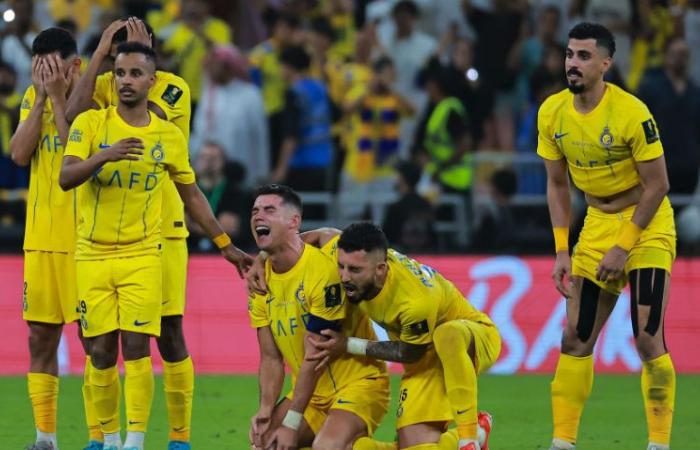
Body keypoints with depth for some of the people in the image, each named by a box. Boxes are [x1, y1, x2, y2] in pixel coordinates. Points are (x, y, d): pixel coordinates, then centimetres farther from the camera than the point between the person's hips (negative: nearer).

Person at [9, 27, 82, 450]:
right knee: (40, 338, 6)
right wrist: (41, 97, -8)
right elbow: (20, 154, -3)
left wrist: (59, 97, -18)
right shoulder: (33, 97, 9)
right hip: (41, 236, 6)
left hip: (85, 237, -6)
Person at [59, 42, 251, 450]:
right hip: (93, 255, 0)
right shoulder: (91, 124, -2)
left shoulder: (169, 136, 4)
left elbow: (192, 194, 15)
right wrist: (104, 155, -32)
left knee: (137, 347, -11)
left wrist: (226, 245, 17)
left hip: (142, 255, 0)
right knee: (102, 352, 1)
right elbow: (65, 178, -15)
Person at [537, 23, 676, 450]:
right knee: (575, 338, 2)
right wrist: (561, 252, 0)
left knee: (648, 339, -13)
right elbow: (557, 184, 6)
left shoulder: (632, 113, -22)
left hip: (645, 224, -5)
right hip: (596, 223, 5)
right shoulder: (552, 112, -5)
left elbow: (657, 185, -16)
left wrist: (623, 247, -16)